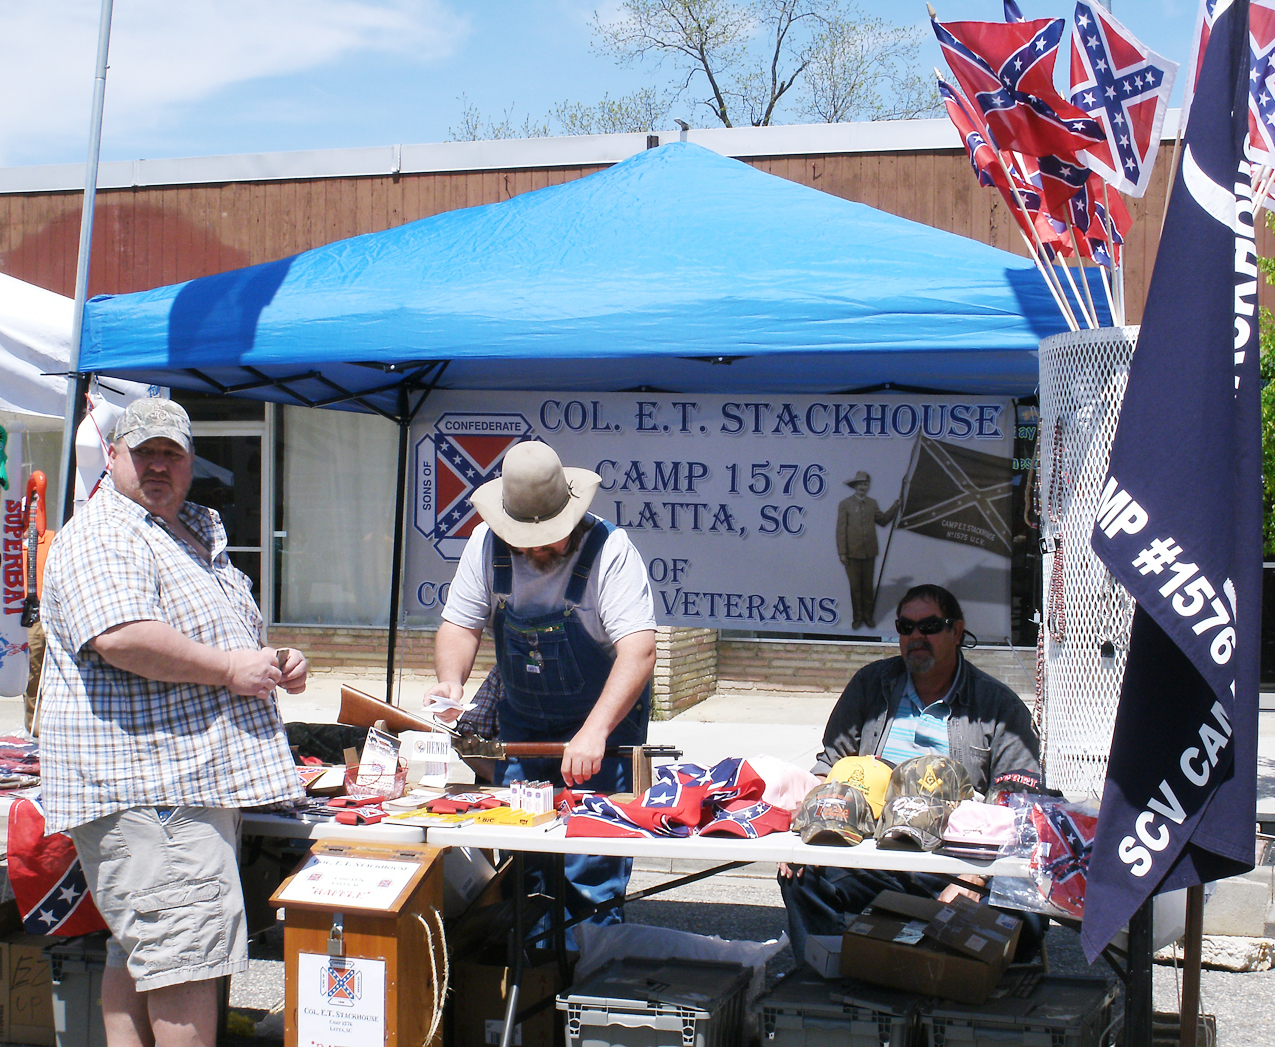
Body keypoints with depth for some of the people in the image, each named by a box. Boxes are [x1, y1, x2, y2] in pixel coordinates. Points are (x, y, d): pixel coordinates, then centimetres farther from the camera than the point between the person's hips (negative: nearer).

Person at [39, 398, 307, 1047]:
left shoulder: (197, 533, 22)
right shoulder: (101, 539, -10)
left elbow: (220, 638, 33)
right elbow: (120, 638, -27)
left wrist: (275, 665, 11)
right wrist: (230, 669, -18)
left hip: (197, 779, 10)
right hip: (149, 783, -10)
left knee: (140, 954, 14)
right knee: (186, 955, -11)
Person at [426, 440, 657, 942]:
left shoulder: (610, 549, -25)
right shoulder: (486, 544, -10)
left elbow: (638, 650, -32)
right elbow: (460, 624, -3)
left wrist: (594, 732, -43)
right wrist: (450, 680, -25)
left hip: (606, 716, -4)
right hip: (520, 720, 4)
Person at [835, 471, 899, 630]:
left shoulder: (872, 504, 10)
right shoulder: (845, 504, -2)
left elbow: (882, 521, 17)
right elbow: (841, 530, -5)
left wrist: (894, 508, 5)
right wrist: (842, 553, -10)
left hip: (869, 553, 3)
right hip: (853, 553, -3)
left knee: (868, 587, 9)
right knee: (855, 587, 4)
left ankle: (868, 616, 19)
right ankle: (857, 617, 14)